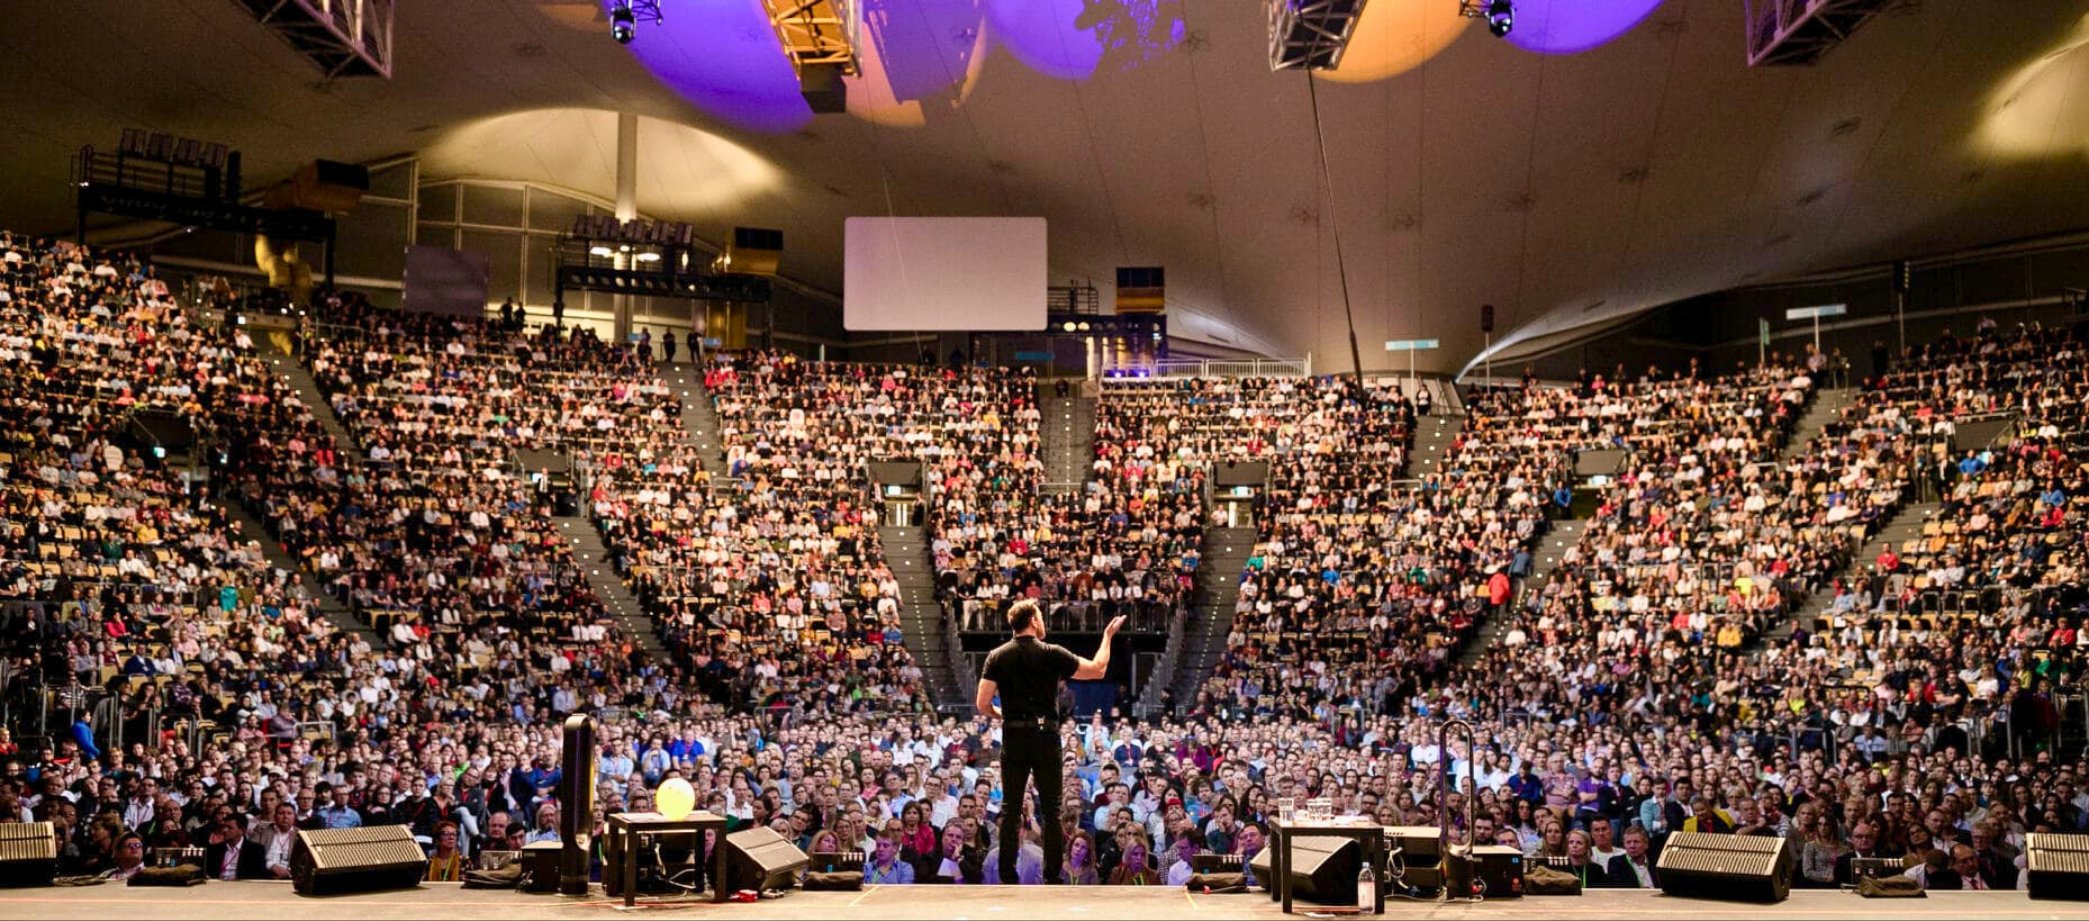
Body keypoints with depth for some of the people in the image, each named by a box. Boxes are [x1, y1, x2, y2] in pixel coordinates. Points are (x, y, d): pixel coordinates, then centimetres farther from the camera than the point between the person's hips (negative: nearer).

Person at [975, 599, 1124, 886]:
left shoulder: (997, 656, 1)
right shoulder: (1051, 653, -4)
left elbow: (982, 703, -4)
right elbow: (1097, 669, 3)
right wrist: (1108, 635, 16)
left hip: (1013, 738, 2)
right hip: (1046, 736, -2)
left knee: (1011, 810, 6)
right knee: (1051, 810, 5)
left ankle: (1007, 878, 5)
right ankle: (1053, 877, 6)